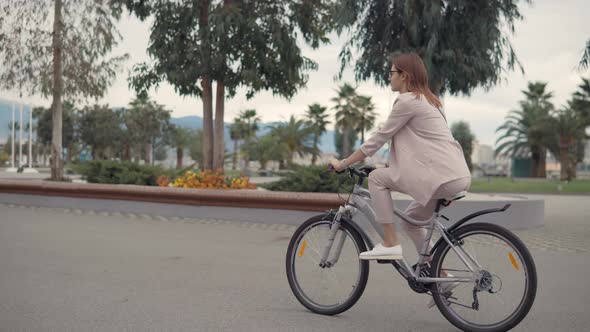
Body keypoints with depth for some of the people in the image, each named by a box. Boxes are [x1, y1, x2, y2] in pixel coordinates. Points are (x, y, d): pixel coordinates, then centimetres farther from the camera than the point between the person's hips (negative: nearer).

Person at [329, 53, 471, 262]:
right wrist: (391, 165, 29)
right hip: (458, 176, 10)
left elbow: (378, 138, -5)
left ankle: (390, 244, -3)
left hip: (441, 176, -10)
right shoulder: (425, 99, 22)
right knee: (410, 220, 21)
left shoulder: (407, 101, -7)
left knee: (376, 178, -3)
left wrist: (343, 164, 2)